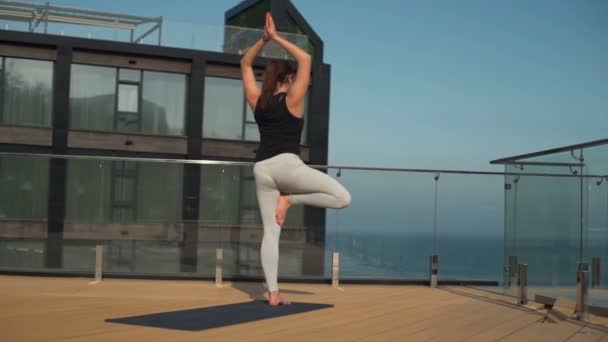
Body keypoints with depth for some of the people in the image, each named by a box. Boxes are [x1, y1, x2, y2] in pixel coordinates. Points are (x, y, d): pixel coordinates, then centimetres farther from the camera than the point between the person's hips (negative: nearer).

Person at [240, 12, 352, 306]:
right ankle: (290, 200, -9)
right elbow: (306, 59, 2)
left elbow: (245, 64, 23)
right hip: (287, 165, -6)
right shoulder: (292, 99, 2)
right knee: (342, 198, -3)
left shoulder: (257, 100, 14)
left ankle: (273, 294, 1)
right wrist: (277, 38, 3)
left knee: (270, 232, 5)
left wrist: (263, 39, 12)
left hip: (262, 170, 6)